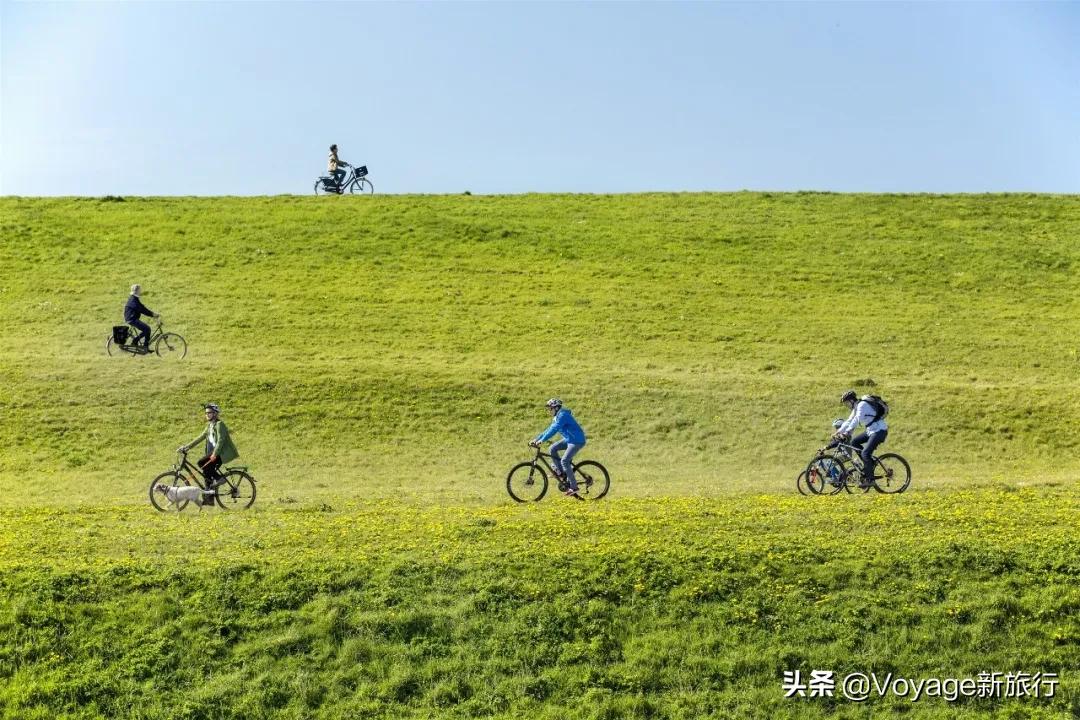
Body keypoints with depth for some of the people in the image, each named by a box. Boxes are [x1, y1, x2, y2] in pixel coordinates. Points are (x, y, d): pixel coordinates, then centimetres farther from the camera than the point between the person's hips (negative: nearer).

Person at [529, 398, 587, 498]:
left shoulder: (563, 415, -17)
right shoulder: (556, 418, 15)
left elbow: (553, 430, -26)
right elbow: (549, 430, 18)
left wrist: (541, 441, -29)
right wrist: (536, 439, 10)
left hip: (577, 441, -10)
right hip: (569, 439, 10)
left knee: (564, 461, -17)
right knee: (553, 448, 0)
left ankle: (573, 487, -13)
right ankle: (561, 472, 6)